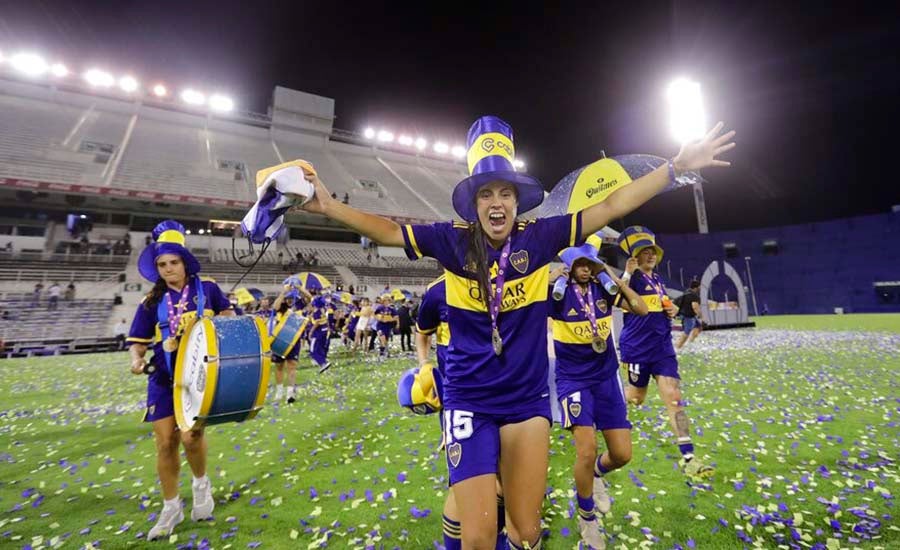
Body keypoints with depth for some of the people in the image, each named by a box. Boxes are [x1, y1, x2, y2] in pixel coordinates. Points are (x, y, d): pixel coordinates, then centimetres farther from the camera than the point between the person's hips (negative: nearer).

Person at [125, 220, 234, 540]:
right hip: (164, 378, 3)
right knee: (165, 443, 5)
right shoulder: (152, 301, 3)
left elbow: (227, 316, 10)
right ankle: (171, 508, 26)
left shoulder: (206, 288, -2)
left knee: (190, 435, -14)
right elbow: (138, 340, 6)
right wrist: (137, 359, -14)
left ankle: (201, 483, 20)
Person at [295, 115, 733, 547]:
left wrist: (677, 166, -1)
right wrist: (329, 206, -13)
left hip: (527, 398, 2)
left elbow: (610, 206, -2)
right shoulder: (454, 240, -7)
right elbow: (390, 231, -4)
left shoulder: (539, 236, -5)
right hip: (469, 400, -1)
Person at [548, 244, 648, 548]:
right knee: (587, 449, -15)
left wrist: (614, 277, -11)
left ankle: (596, 473, 41)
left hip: (606, 376, 4)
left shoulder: (603, 288, -1)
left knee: (622, 454, 4)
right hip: (573, 379, -4)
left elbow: (642, 309, -3)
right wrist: (549, 280, -26)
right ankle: (586, 517, 14)